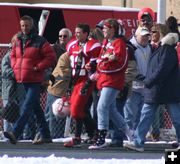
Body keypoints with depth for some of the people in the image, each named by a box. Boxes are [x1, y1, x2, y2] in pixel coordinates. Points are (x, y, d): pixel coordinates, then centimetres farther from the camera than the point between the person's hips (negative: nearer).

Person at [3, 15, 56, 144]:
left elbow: (51, 57, -8)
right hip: (23, 80, 8)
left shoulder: (40, 41, -7)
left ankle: (15, 133, -26)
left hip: (35, 80, -8)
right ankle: (45, 136, 22)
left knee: (27, 107, -15)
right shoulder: (18, 41, 12)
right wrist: (15, 67, 9)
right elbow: (13, 55, 26)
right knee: (36, 108, 14)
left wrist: (38, 67, -13)